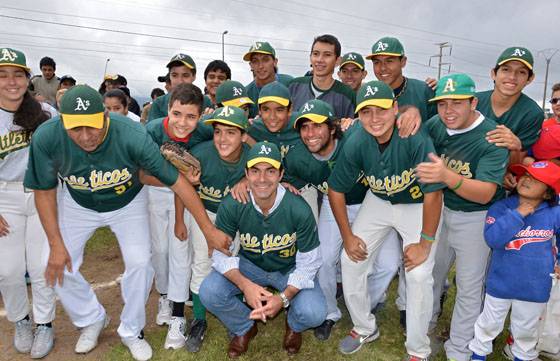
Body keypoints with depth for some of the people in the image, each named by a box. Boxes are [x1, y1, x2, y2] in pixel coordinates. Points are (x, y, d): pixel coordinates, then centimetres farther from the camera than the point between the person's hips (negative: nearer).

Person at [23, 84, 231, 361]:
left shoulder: (132, 136, -38)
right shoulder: (46, 138, -30)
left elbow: (176, 181, -31)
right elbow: (44, 191, -13)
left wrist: (209, 230, -28)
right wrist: (56, 245, -13)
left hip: (127, 203, -2)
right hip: (77, 204, 2)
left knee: (139, 263, -11)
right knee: (57, 266, 0)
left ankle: (131, 331, 17)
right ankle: (92, 319, 29)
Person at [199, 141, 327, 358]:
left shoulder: (299, 210, -27)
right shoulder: (231, 206, -23)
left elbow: (308, 263, -17)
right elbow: (220, 253, -14)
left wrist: (284, 298, -28)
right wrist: (245, 285, -30)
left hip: (290, 269, -1)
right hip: (249, 265, 2)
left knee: (313, 313, -26)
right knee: (208, 292, -22)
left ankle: (293, 326, 17)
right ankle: (244, 328, 13)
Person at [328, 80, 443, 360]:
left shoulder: (415, 139, -33)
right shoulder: (356, 144, -22)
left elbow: (433, 193, -26)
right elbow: (336, 190, -9)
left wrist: (425, 244, -19)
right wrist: (347, 236, -4)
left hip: (418, 205, -3)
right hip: (377, 202, 4)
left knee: (419, 274, -14)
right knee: (350, 260, 0)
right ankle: (365, 328, 26)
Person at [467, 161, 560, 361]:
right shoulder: (501, 207, -15)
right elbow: (492, 238, -29)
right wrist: (518, 214, -27)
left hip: (535, 288, 2)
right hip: (500, 283, -1)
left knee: (526, 329, 24)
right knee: (490, 324, 19)